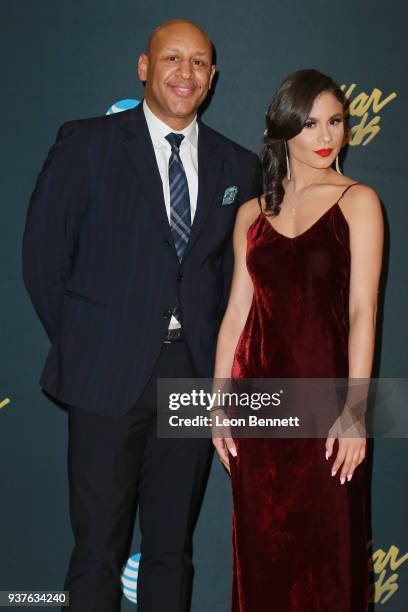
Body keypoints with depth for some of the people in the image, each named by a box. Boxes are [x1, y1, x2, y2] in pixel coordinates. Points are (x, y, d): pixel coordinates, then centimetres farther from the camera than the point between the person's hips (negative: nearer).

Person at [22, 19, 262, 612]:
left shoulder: (239, 166, 9)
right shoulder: (87, 142, -1)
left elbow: (238, 271, 13)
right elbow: (43, 254, 0)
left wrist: (215, 352, 4)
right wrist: (81, 343, 2)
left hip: (195, 375, 3)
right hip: (109, 376, -3)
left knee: (172, 549, 13)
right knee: (98, 552, 6)